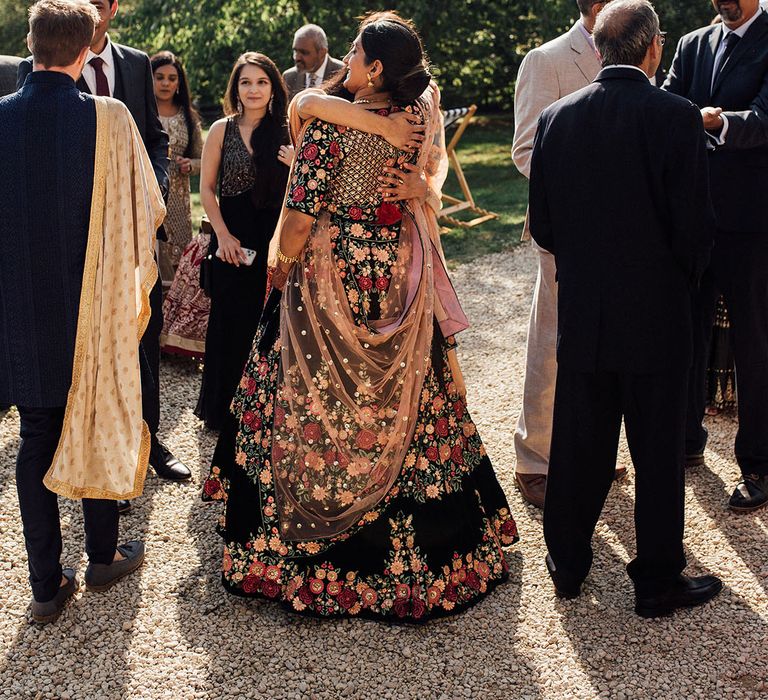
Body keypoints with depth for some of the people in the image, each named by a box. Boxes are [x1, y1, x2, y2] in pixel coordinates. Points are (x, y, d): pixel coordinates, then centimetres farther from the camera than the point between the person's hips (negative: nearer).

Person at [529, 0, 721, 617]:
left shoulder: (557, 118, -1)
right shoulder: (675, 116, -13)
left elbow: (542, 226, 3)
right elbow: (696, 224, -13)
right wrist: (683, 280, 7)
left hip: (580, 315, 4)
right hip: (655, 315, -4)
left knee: (578, 445, 15)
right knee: (658, 451, 8)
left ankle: (568, 565, 29)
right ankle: (658, 581, 19)